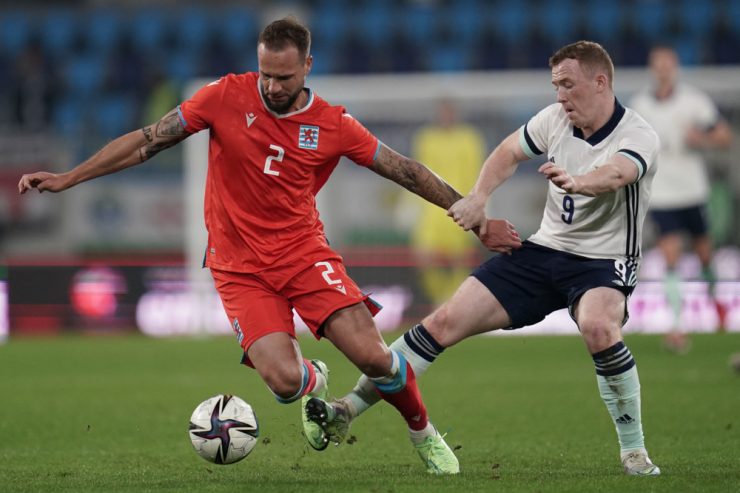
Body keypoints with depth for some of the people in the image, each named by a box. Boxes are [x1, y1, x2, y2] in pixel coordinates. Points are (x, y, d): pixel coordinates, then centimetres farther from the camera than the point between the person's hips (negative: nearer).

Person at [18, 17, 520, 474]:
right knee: (284, 381, -20)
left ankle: (424, 434, 14)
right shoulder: (226, 97, -8)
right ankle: (315, 382, 20)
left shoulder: (333, 125, -5)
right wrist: (66, 178, -5)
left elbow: (405, 171, 2)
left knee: (374, 357, -16)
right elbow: (148, 140, -3)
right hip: (239, 266, -1)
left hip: (303, 251, 1)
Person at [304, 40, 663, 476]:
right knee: (446, 321, -6)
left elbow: (617, 173, -40)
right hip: (546, 248, 5)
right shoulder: (556, 118, 0)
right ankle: (349, 410, 2)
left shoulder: (637, 136, -18)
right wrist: (479, 198, -3)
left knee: (597, 326, -38)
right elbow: (509, 152, 16)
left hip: (604, 261, -5)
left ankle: (634, 451, -21)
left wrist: (577, 182, -62)